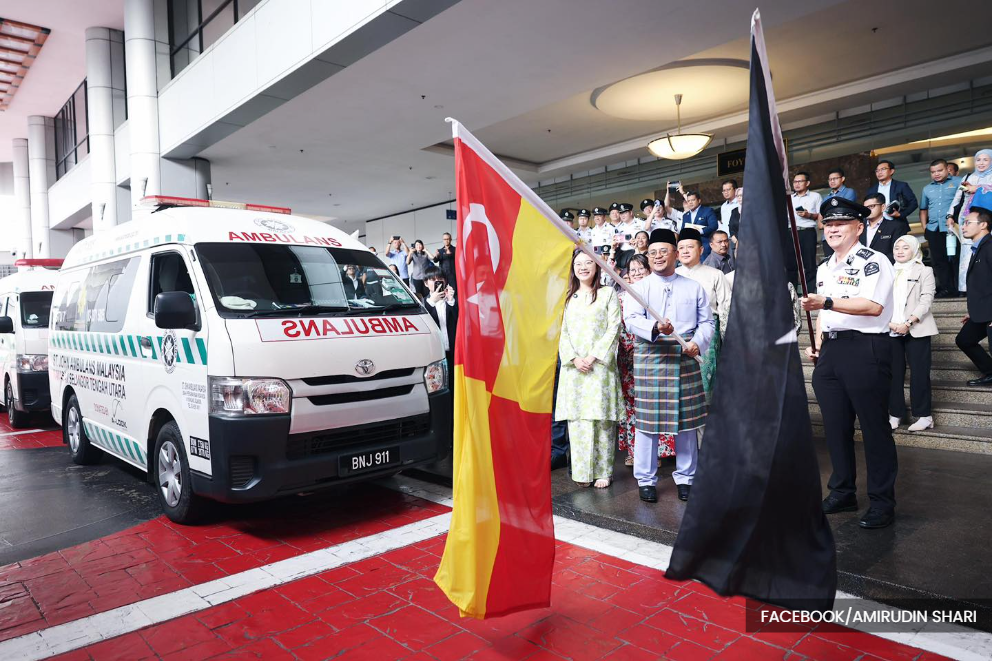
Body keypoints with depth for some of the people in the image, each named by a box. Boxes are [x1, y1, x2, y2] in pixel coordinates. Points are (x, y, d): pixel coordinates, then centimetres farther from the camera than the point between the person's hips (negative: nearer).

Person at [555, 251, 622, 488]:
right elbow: (563, 332, 9)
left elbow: (614, 328, -2)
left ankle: (603, 471, 6)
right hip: (573, 367, 3)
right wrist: (574, 359, -6)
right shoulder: (568, 298, 15)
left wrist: (593, 357, -11)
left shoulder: (608, 293, 6)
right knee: (577, 419, 1)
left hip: (599, 366, -3)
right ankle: (582, 471, 8)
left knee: (600, 418, -4)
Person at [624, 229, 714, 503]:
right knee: (647, 419, -1)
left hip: (686, 359, 2)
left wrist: (697, 342, -9)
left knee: (686, 419, 5)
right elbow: (631, 320, -6)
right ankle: (646, 480, 11)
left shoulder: (694, 287, 13)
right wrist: (655, 327, -24)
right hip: (649, 359, -2)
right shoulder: (639, 287, 7)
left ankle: (685, 478, 20)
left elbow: (706, 322, 10)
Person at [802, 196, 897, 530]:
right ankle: (842, 492, 26)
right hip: (830, 352, 8)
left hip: (865, 349, -8)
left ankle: (882, 502, 12)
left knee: (874, 426, 0)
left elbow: (873, 306, -21)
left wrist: (827, 302, -28)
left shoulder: (873, 261, -7)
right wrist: (816, 344, 12)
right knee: (835, 425, 13)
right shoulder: (824, 268, 17)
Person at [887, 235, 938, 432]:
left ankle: (924, 415, 5)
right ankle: (895, 414, 10)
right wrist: (889, 323, -9)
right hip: (891, 331, 3)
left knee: (919, 373, -3)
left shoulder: (924, 271, 6)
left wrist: (908, 323, -17)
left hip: (916, 330, -3)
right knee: (894, 373, 3)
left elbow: (926, 300, -5)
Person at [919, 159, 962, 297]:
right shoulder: (927, 189, 17)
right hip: (933, 229, 5)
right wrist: (924, 227, 13)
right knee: (938, 260, 5)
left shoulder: (958, 182, 3)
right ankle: (946, 288, 11)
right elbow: (923, 210, 24)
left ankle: (959, 288, 3)